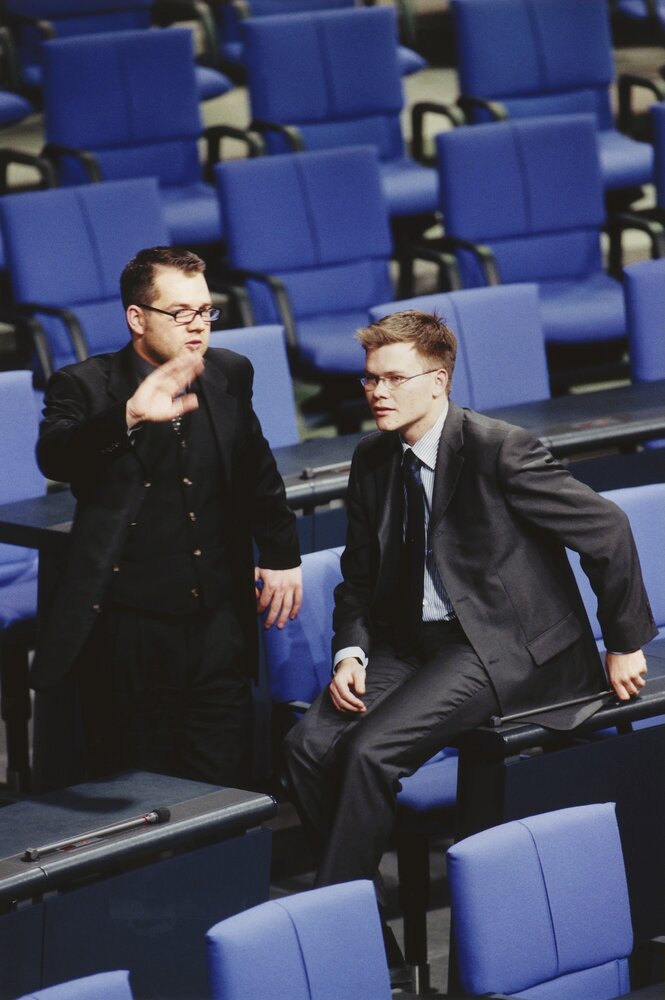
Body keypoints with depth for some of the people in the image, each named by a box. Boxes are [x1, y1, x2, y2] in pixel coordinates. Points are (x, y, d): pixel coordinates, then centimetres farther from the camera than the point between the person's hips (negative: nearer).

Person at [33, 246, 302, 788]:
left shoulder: (230, 375, 9)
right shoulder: (84, 386, -6)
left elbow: (258, 472, 24)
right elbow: (54, 457, -27)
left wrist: (282, 555, 23)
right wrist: (129, 416, -42)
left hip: (219, 627, 4)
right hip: (129, 635, -4)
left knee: (225, 789, 3)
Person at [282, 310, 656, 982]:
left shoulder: (498, 450, -15)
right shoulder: (373, 461, 7)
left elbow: (606, 531, -11)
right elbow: (360, 576, 16)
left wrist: (626, 644, -4)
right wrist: (349, 654, -3)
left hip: (500, 643, -7)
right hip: (413, 641, 7)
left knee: (371, 750, -27)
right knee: (309, 745, -16)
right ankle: (371, 949, -8)